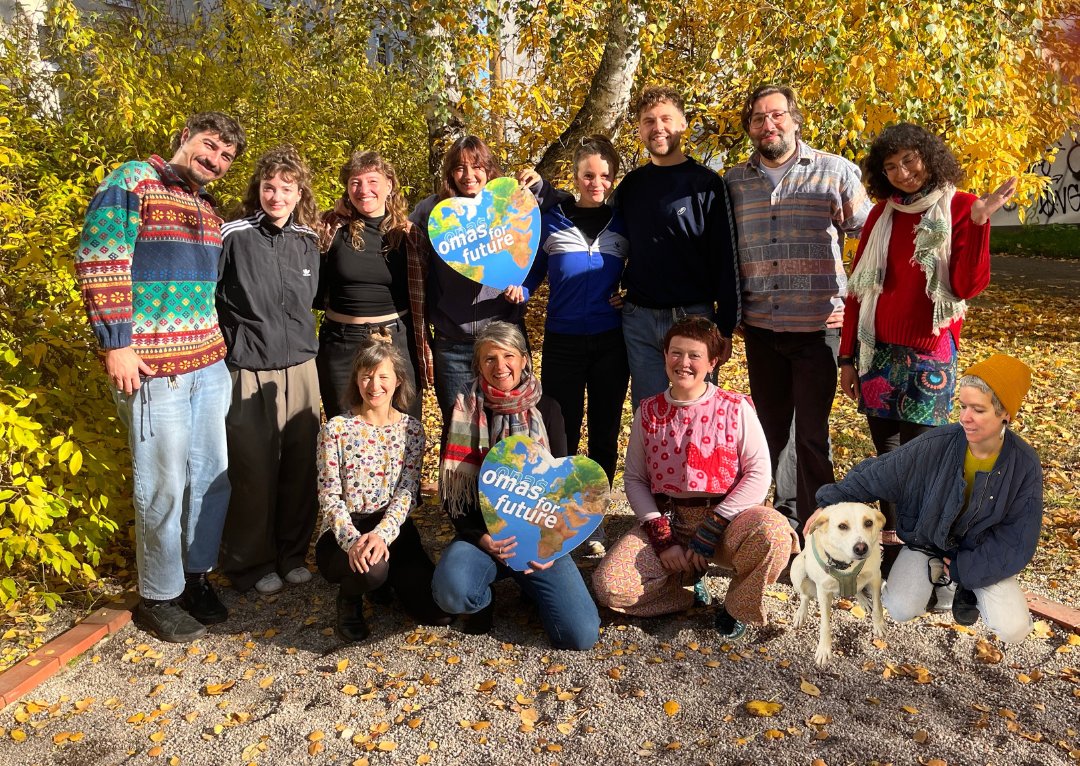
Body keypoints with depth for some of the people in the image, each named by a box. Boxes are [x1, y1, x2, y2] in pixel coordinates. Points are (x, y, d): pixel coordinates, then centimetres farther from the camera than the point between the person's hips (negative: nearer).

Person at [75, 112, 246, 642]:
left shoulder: (207, 209, 18)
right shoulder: (131, 182, -5)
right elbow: (98, 264, -12)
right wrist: (116, 343, -15)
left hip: (209, 364, 7)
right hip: (153, 366, -7)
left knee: (214, 474, 11)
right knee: (164, 487, 1)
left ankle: (197, 574, 29)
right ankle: (159, 597, 18)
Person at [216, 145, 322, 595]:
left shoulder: (308, 241, 7)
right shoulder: (233, 236, -6)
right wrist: (230, 343, -2)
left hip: (300, 368, 4)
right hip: (249, 371, -4)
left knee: (300, 467, 9)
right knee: (253, 471, 2)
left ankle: (293, 554, 27)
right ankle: (252, 564, 20)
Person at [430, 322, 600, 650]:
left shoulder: (546, 409, 1)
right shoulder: (464, 411, -1)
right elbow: (452, 491, -1)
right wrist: (479, 538, -18)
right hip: (482, 534, 0)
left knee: (581, 635, -15)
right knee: (451, 591, -34)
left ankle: (529, 585, 17)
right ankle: (484, 600, 5)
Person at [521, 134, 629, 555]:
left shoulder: (624, 221, 6)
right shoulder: (551, 221, 3)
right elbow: (532, 273, 11)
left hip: (610, 341, 1)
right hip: (563, 341, -1)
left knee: (605, 433, 8)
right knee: (562, 433, 4)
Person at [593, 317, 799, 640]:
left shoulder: (735, 408, -2)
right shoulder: (649, 412, 5)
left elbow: (759, 473, -9)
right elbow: (634, 479, 5)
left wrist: (711, 531, -17)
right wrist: (661, 537, -9)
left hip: (724, 517, -1)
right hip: (666, 519, 2)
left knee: (773, 532, -35)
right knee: (608, 586, -21)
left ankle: (736, 607, -3)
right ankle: (686, 578, 9)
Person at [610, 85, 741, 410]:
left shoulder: (707, 184, -2)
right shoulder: (630, 185, 10)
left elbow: (725, 260, -5)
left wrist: (726, 327, -8)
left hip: (694, 317, -3)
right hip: (639, 321, 3)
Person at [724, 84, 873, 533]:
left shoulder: (836, 172, 0)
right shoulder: (733, 182, 9)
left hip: (818, 325, -3)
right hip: (760, 327, 3)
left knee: (811, 432, 2)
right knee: (768, 428, 14)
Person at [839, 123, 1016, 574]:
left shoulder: (959, 208, -2)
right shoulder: (882, 214, 9)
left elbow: (968, 286, -11)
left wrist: (979, 222, -21)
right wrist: (847, 356, 9)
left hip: (929, 352, -4)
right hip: (878, 350, 4)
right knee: (886, 452, 8)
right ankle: (892, 542, 21)